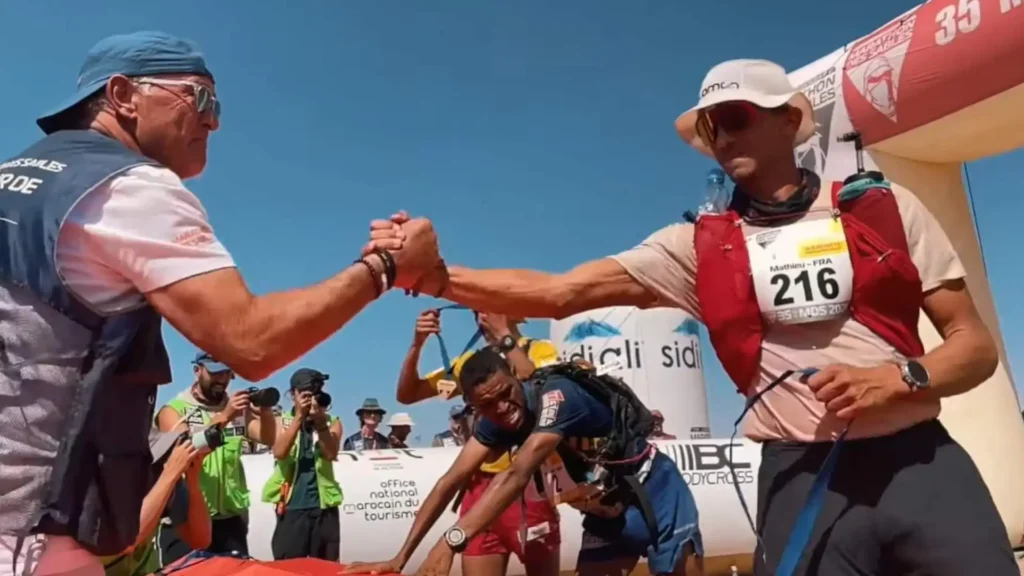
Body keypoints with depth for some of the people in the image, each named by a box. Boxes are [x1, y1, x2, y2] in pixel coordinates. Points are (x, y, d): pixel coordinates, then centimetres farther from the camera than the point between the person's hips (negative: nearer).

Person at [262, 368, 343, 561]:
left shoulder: (332, 423, 5)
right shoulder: (283, 422, 5)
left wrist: (320, 421, -22)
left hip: (323, 506, 1)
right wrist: (299, 417, -20)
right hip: (291, 506, 0)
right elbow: (279, 452, -13)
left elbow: (331, 454, -11)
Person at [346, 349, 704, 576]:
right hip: (607, 508, 6)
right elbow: (451, 481, -12)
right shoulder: (495, 423, -10)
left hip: (654, 494, -6)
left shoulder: (558, 395, -32)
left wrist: (451, 542, -47)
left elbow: (517, 476, -41)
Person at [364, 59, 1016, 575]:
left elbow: (975, 343, 4)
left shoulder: (885, 206, 2)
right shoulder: (697, 245, 0)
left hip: (918, 463, 1)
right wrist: (435, 276, -19)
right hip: (802, 479, 0)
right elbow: (557, 293, -8)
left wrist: (898, 379, -17)